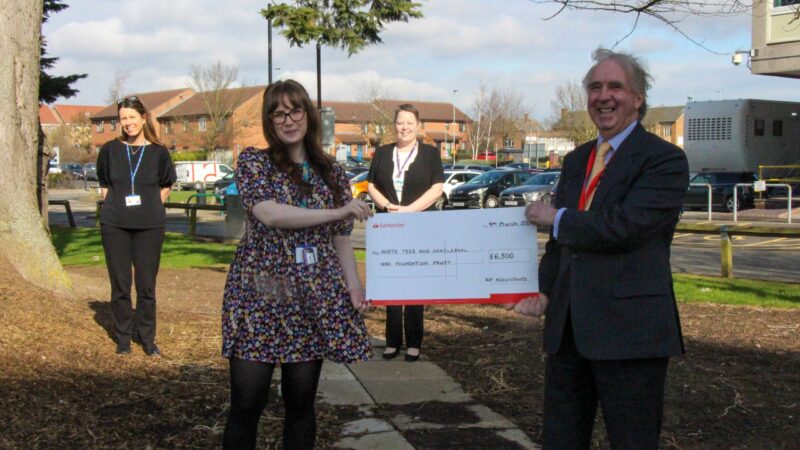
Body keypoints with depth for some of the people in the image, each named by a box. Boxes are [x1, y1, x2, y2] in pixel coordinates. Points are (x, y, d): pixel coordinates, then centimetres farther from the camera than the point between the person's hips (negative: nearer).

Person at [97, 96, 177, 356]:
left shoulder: (158, 152, 2)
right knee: (120, 284, 4)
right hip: (114, 225, 1)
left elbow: (166, 186, 14)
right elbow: (104, 184, 15)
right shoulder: (110, 150, 4)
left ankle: (148, 339, 13)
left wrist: (153, 207, 3)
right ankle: (123, 338, 16)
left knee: (146, 285, 2)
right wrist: (112, 206, 3)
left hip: (149, 225, -1)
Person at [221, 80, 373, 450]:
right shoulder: (253, 162, 1)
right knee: (246, 405, -4)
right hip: (259, 296, -3)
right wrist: (338, 211, -16)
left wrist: (354, 287, -5)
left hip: (316, 301, 3)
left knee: (301, 402, 8)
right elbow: (269, 213, -15)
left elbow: (341, 239, 11)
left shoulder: (332, 173, 12)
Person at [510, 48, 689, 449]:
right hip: (568, 328, 7)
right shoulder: (576, 161, 16)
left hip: (629, 330, -7)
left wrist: (556, 217, -8)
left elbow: (623, 226, -22)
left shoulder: (665, 160, -8)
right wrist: (544, 291, 3)